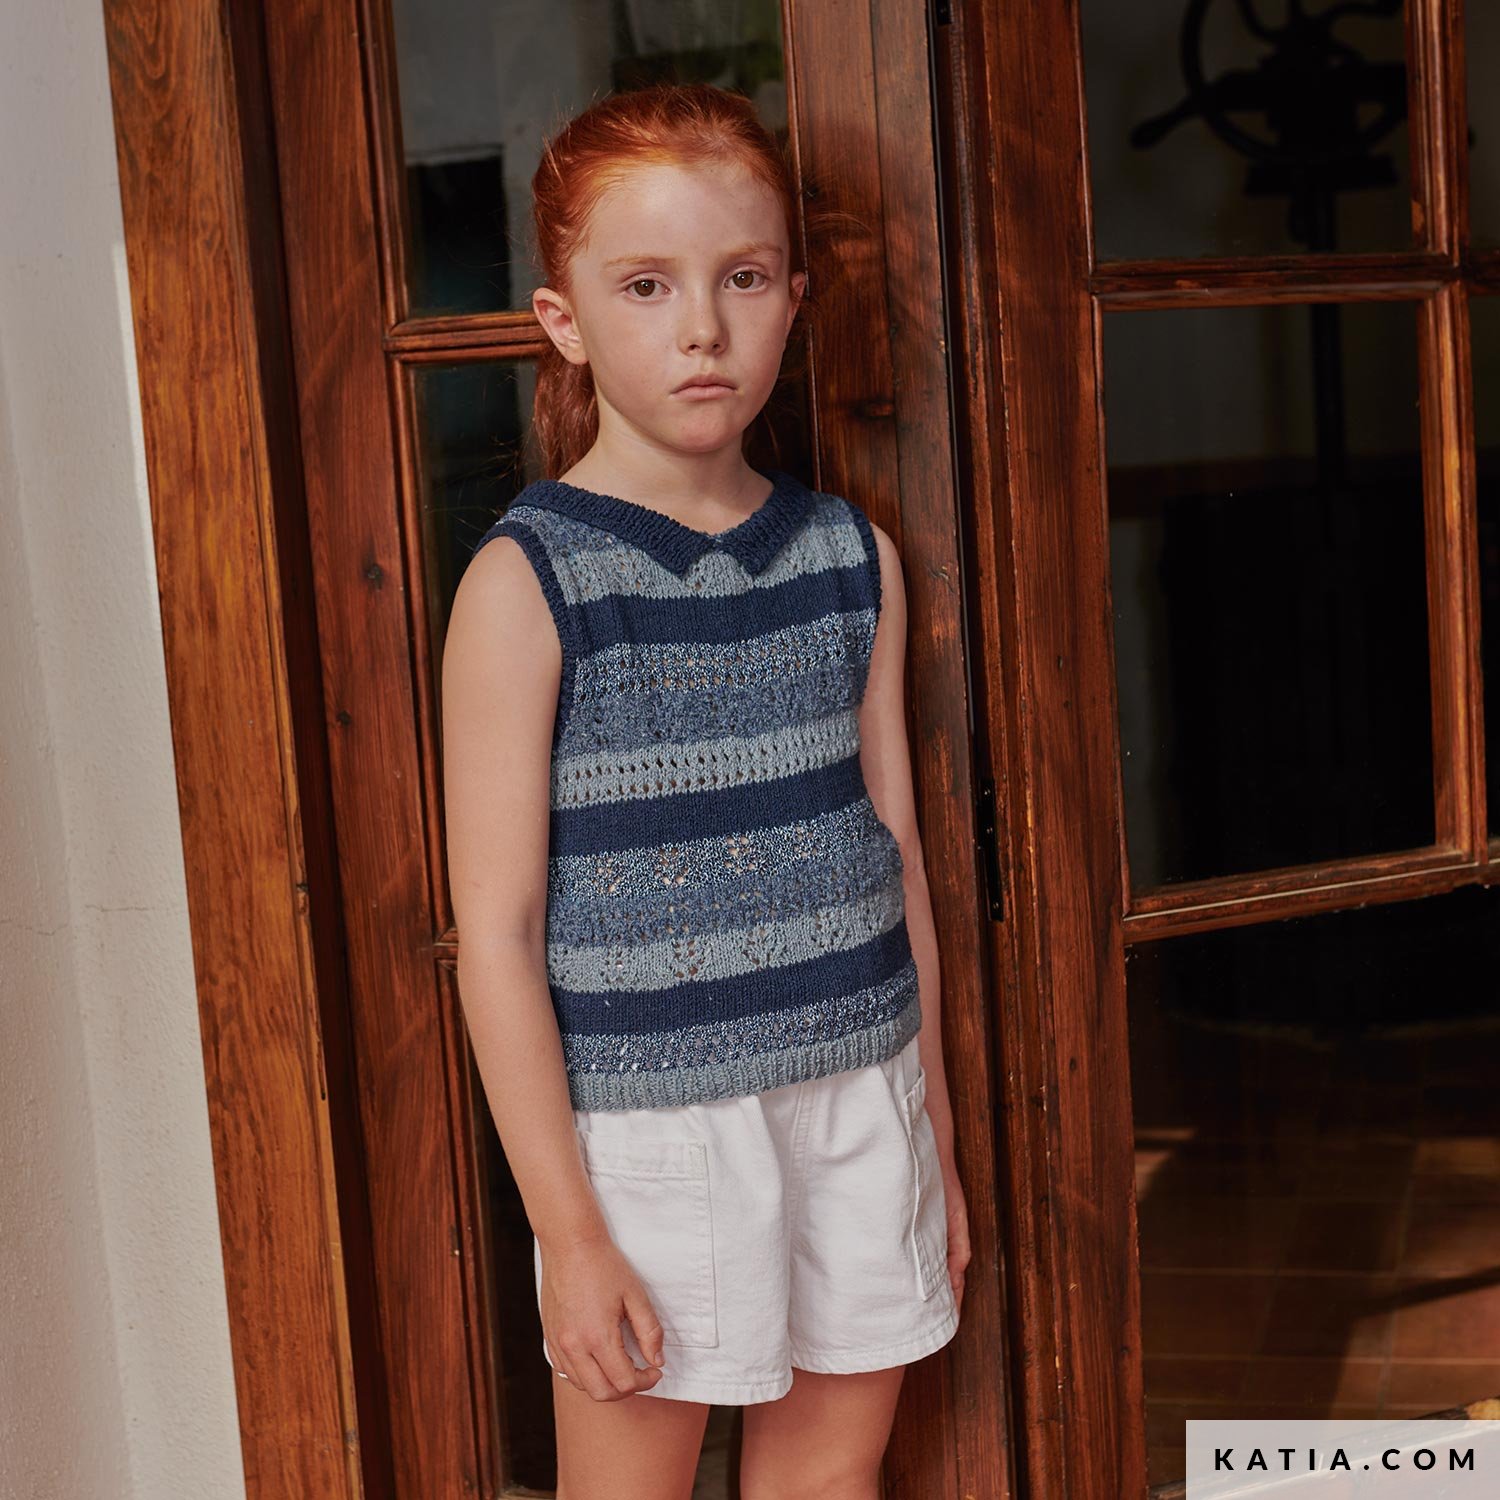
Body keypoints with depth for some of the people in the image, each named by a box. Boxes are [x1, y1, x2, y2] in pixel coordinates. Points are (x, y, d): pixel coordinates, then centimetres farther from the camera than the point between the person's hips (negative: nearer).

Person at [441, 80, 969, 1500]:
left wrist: (933, 1126, 13)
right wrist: (566, 1230, -11)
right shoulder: (526, 583, -10)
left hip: (859, 1089, 4)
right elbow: (497, 930, -11)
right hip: (646, 1121, -4)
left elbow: (892, 852, 11)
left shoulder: (852, 556, 4)